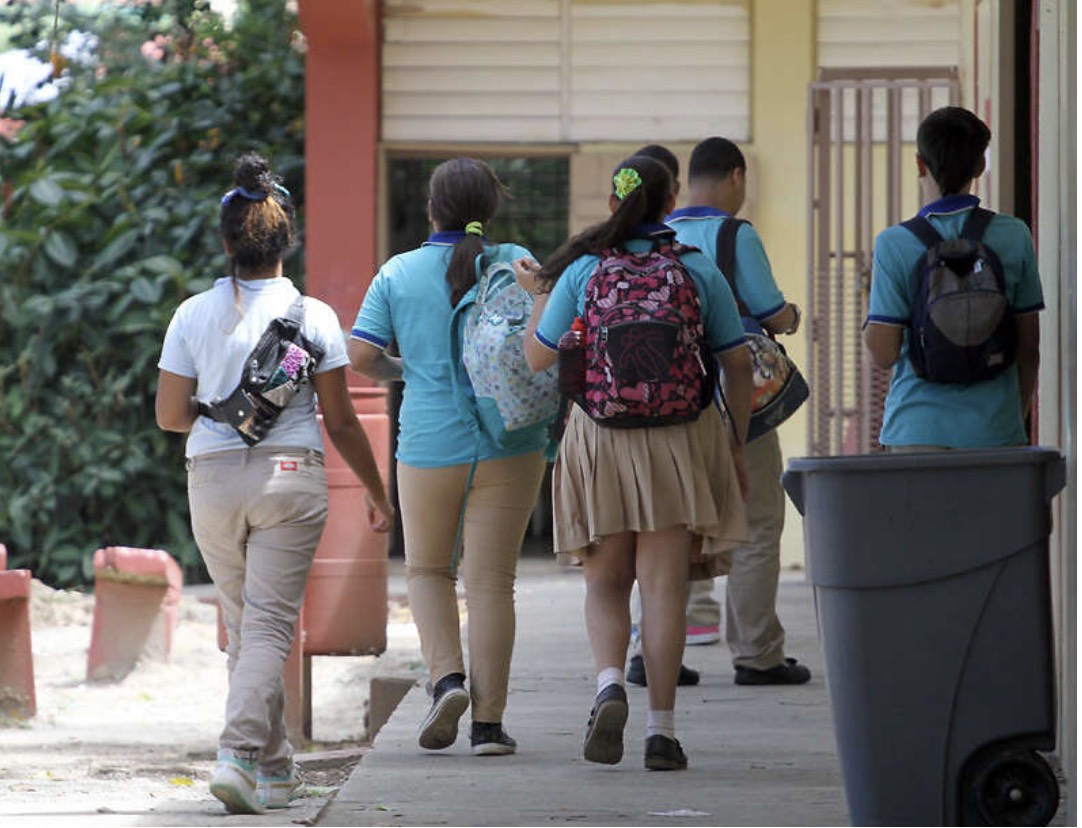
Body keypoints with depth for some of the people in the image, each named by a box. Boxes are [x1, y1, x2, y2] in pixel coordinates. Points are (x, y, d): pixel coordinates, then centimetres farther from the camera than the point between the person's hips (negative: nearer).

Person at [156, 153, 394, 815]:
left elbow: (169, 415, 2)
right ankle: (239, 753, -22)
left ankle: (274, 767, 21)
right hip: (291, 473, -2)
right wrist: (377, 492, 11)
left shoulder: (195, 315, 0)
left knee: (244, 625, 15)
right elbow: (340, 420, -1)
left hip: (213, 478, 2)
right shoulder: (314, 317, -4)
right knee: (270, 624, -4)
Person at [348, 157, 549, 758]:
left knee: (427, 569, 19)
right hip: (508, 443, 0)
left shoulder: (399, 273, 0)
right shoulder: (513, 263, -3)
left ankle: (446, 676, -3)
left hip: (429, 444, 0)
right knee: (491, 579, 4)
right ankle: (488, 721, 2)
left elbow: (359, 356, -3)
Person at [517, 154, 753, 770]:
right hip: (681, 436, 0)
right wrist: (738, 445, 12)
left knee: (606, 581, 13)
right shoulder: (701, 272, 1)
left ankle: (610, 682, -14)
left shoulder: (583, 271, -1)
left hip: (600, 436, 0)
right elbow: (738, 364, 3)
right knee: (664, 585, 2)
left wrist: (538, 296, 21)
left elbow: (540, 358, 5)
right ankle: (662, 730, -1)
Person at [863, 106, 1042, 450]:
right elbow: (1029, 347, 6)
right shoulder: (1013, 237, 1)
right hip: (995, 433, 2)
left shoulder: (894, 244, -6)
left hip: (918, 434, -2)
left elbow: (883, 354, -6)